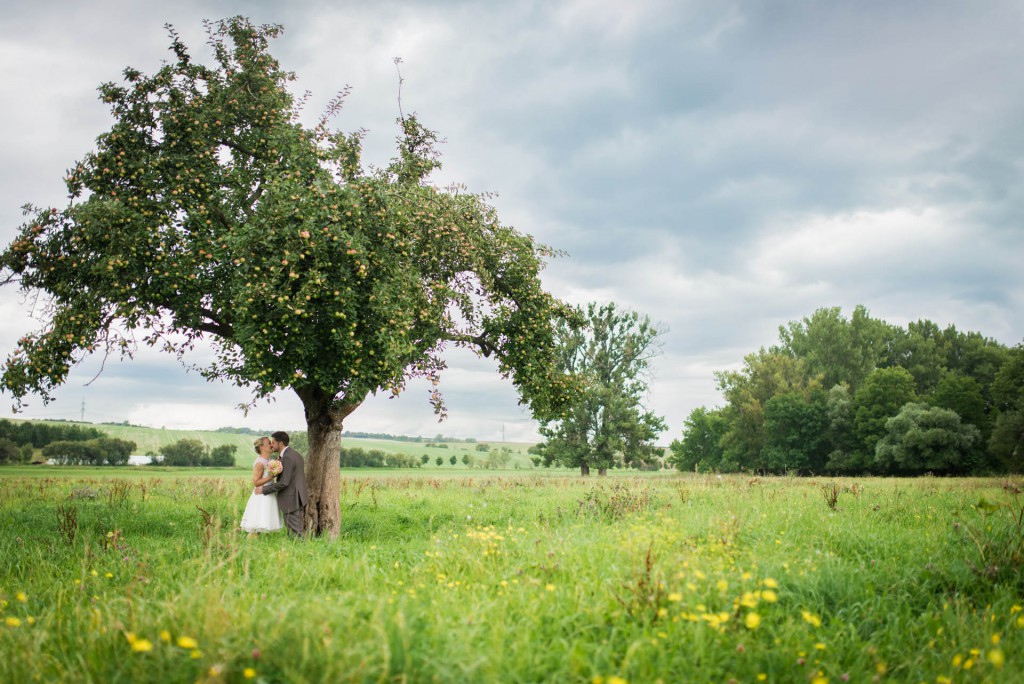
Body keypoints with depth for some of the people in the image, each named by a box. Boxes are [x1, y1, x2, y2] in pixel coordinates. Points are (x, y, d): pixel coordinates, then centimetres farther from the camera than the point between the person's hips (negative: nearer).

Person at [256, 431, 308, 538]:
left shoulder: (287, 458, -19)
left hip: (291, 500, -10)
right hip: (298, 498, 10)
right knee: (296, 529, 14)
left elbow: (284, 483, -22)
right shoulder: (296, 454, 12)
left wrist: (264, 489, -12)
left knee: (294, 531, -4)